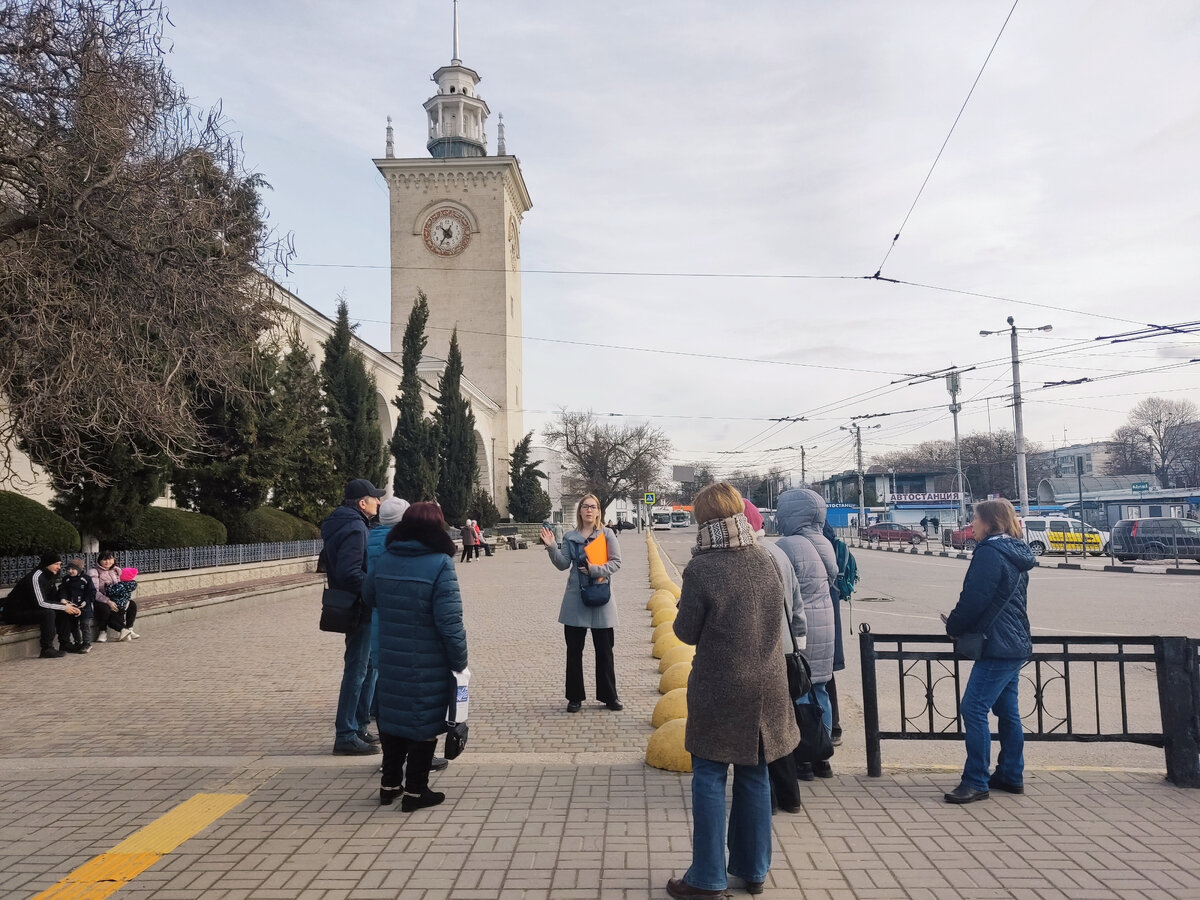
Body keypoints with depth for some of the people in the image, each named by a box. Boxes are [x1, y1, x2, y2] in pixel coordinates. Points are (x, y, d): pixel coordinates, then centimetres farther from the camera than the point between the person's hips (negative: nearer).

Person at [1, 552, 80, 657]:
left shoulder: (50, 576, 7)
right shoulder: (36, 577, -22)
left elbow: (56, 598, 8)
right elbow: (41, 603, -29)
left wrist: (71, 606, -9)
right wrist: (64, 606, -23)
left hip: (31, 609, 10)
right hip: (16, 613, -10)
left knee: (63, 612, 1)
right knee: (48, 613, -31)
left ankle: (65, 645, 2)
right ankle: (47, 650, -26)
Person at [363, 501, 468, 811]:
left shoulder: (383, 561, 0)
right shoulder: (440, 564, -18)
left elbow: (368, 598, 17)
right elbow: (449, 621, -20)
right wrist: (460, 661, -10)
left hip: (390, 659, 6)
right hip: (428, 665, -5)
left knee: (393, 714, 19)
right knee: (424, 721, 8)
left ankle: (389, 783, 29)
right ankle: (415, 791, 15)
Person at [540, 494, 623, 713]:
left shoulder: (607, 534, 1)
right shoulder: (570, 537, 7)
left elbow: (616, 562, -4)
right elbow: (563, 564, 1)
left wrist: (596, 570, -17)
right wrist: (551, 547, -12)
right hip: (575, 599, 2)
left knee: (604, 651, 6)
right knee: (574, 650, 7)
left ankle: (609, 696, 19)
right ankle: (575, 697, 19)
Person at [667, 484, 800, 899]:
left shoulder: (701, 569, -18)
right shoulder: (766, 561, -2)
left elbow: (687, 632, -10)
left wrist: (683, 610, 7)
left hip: (719, 689, -5)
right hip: (765, 687, 5)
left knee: (710, 779, 7)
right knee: (754, 776, 16)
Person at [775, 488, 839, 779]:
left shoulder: (788, 546, -17)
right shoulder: (825, 545, 8)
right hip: (825, 626, 8)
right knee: (819, 691, 15)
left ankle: (801, 760, 8)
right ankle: (821, 758, 24)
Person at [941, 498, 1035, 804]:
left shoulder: (989, 553, -16)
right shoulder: (1015, 555, 15)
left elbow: (973, 600, -18)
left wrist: (953, 626, -1)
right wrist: (960, 621, 20)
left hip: (998, 647, -10)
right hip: (1015, 644, 11)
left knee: (973, 709, -10)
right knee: (1007, 710, 15)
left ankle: (976, 782, -7)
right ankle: (1011, 776, 24)